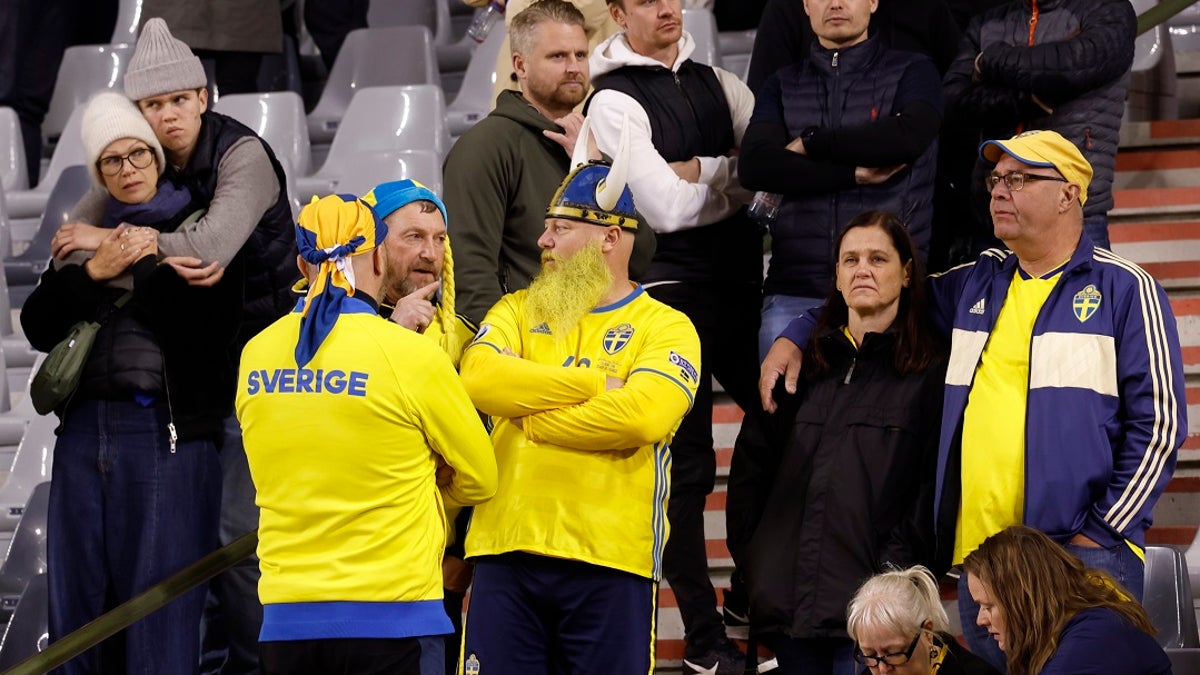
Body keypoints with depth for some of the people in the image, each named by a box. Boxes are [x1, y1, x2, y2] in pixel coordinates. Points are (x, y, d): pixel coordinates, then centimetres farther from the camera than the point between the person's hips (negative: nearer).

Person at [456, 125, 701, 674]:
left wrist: (529, 421, -7)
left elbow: (642, 418, -16)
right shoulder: (518, 311, 16)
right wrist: (595, 384, -8)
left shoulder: (665, 328, 3)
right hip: (506, 550, 3)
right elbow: (480, 378, -5)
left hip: (609, 564, -3)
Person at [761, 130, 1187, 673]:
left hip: (1080, 553, -6)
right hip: (977, 551, 6)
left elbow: (1159, 420, -5)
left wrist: (1103, 531, -10)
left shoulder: (1124, 290, -1)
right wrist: (795, 336, 18)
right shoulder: (975, 284, 17)